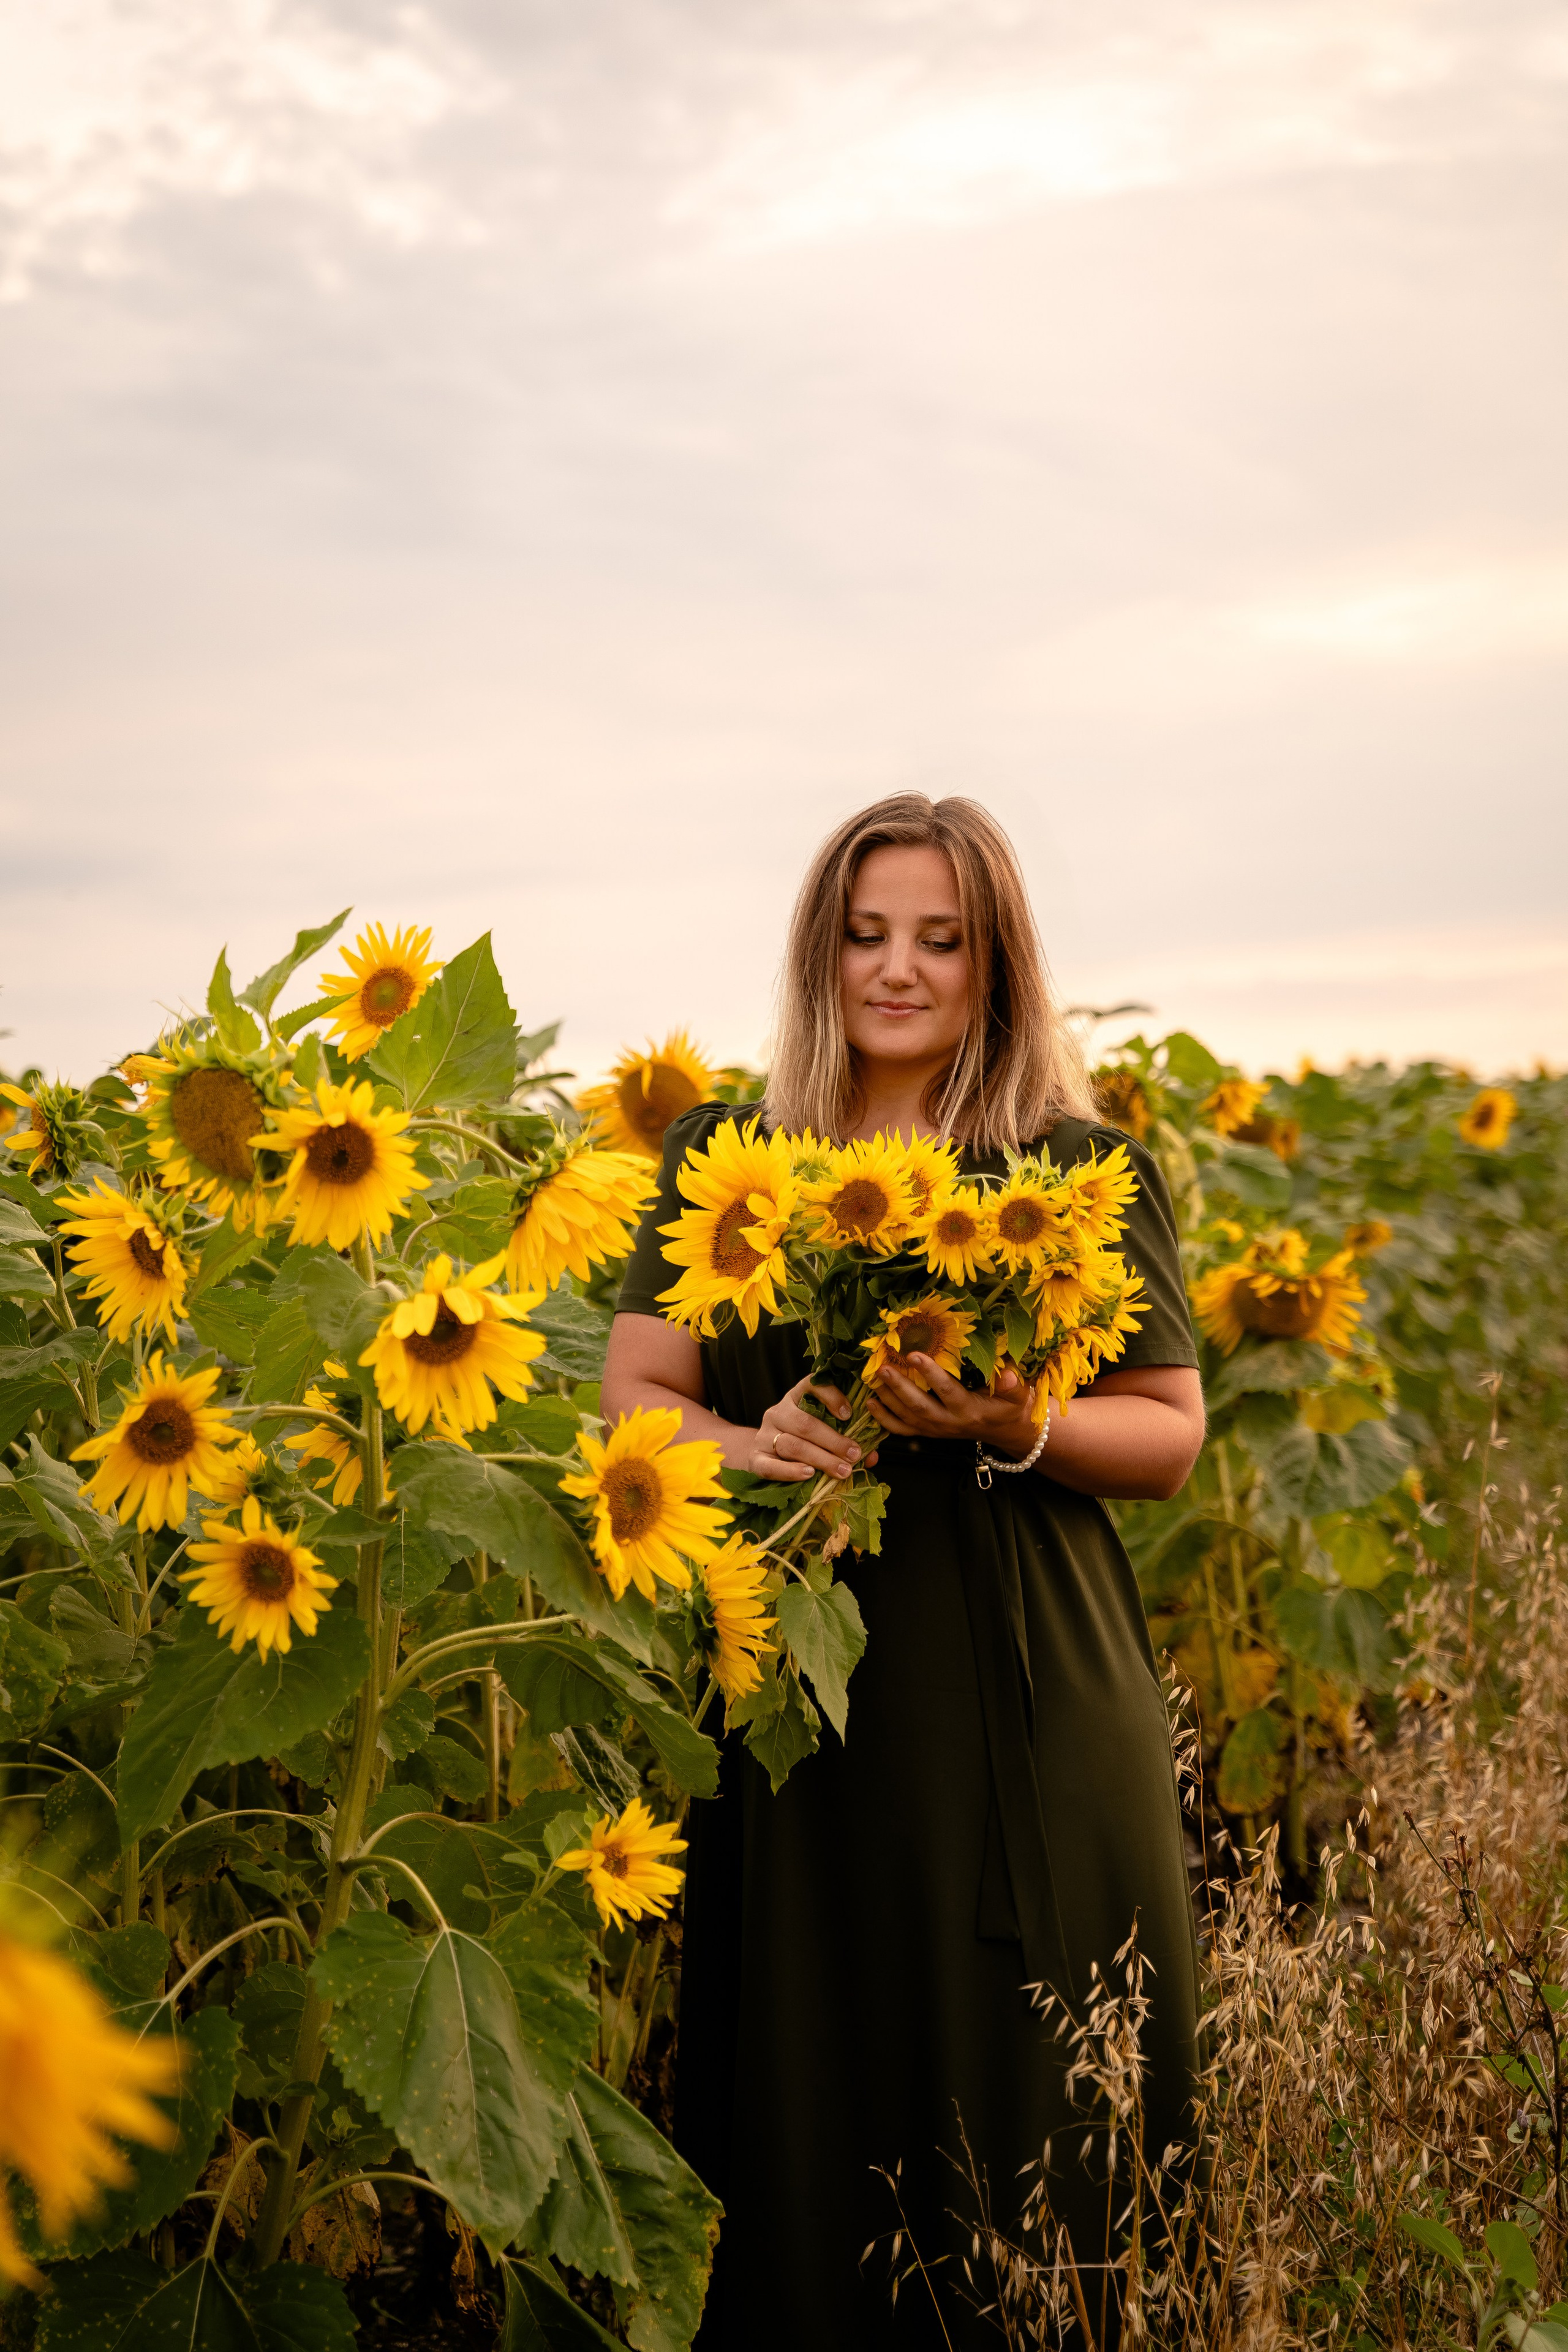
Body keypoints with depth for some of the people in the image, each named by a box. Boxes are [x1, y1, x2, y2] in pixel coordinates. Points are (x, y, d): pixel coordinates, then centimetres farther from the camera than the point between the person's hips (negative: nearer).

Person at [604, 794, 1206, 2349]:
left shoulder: (1084, 1168, 2)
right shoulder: (722, 1157, 8)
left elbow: (1171, 1435, 3)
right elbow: (637, 1395, 6)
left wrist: (1006, 1422, -16)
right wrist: (746, 1446, -15)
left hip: (1026, 1710, -1)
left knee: (1024, 2119, 4)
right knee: (803, 2102, 7)